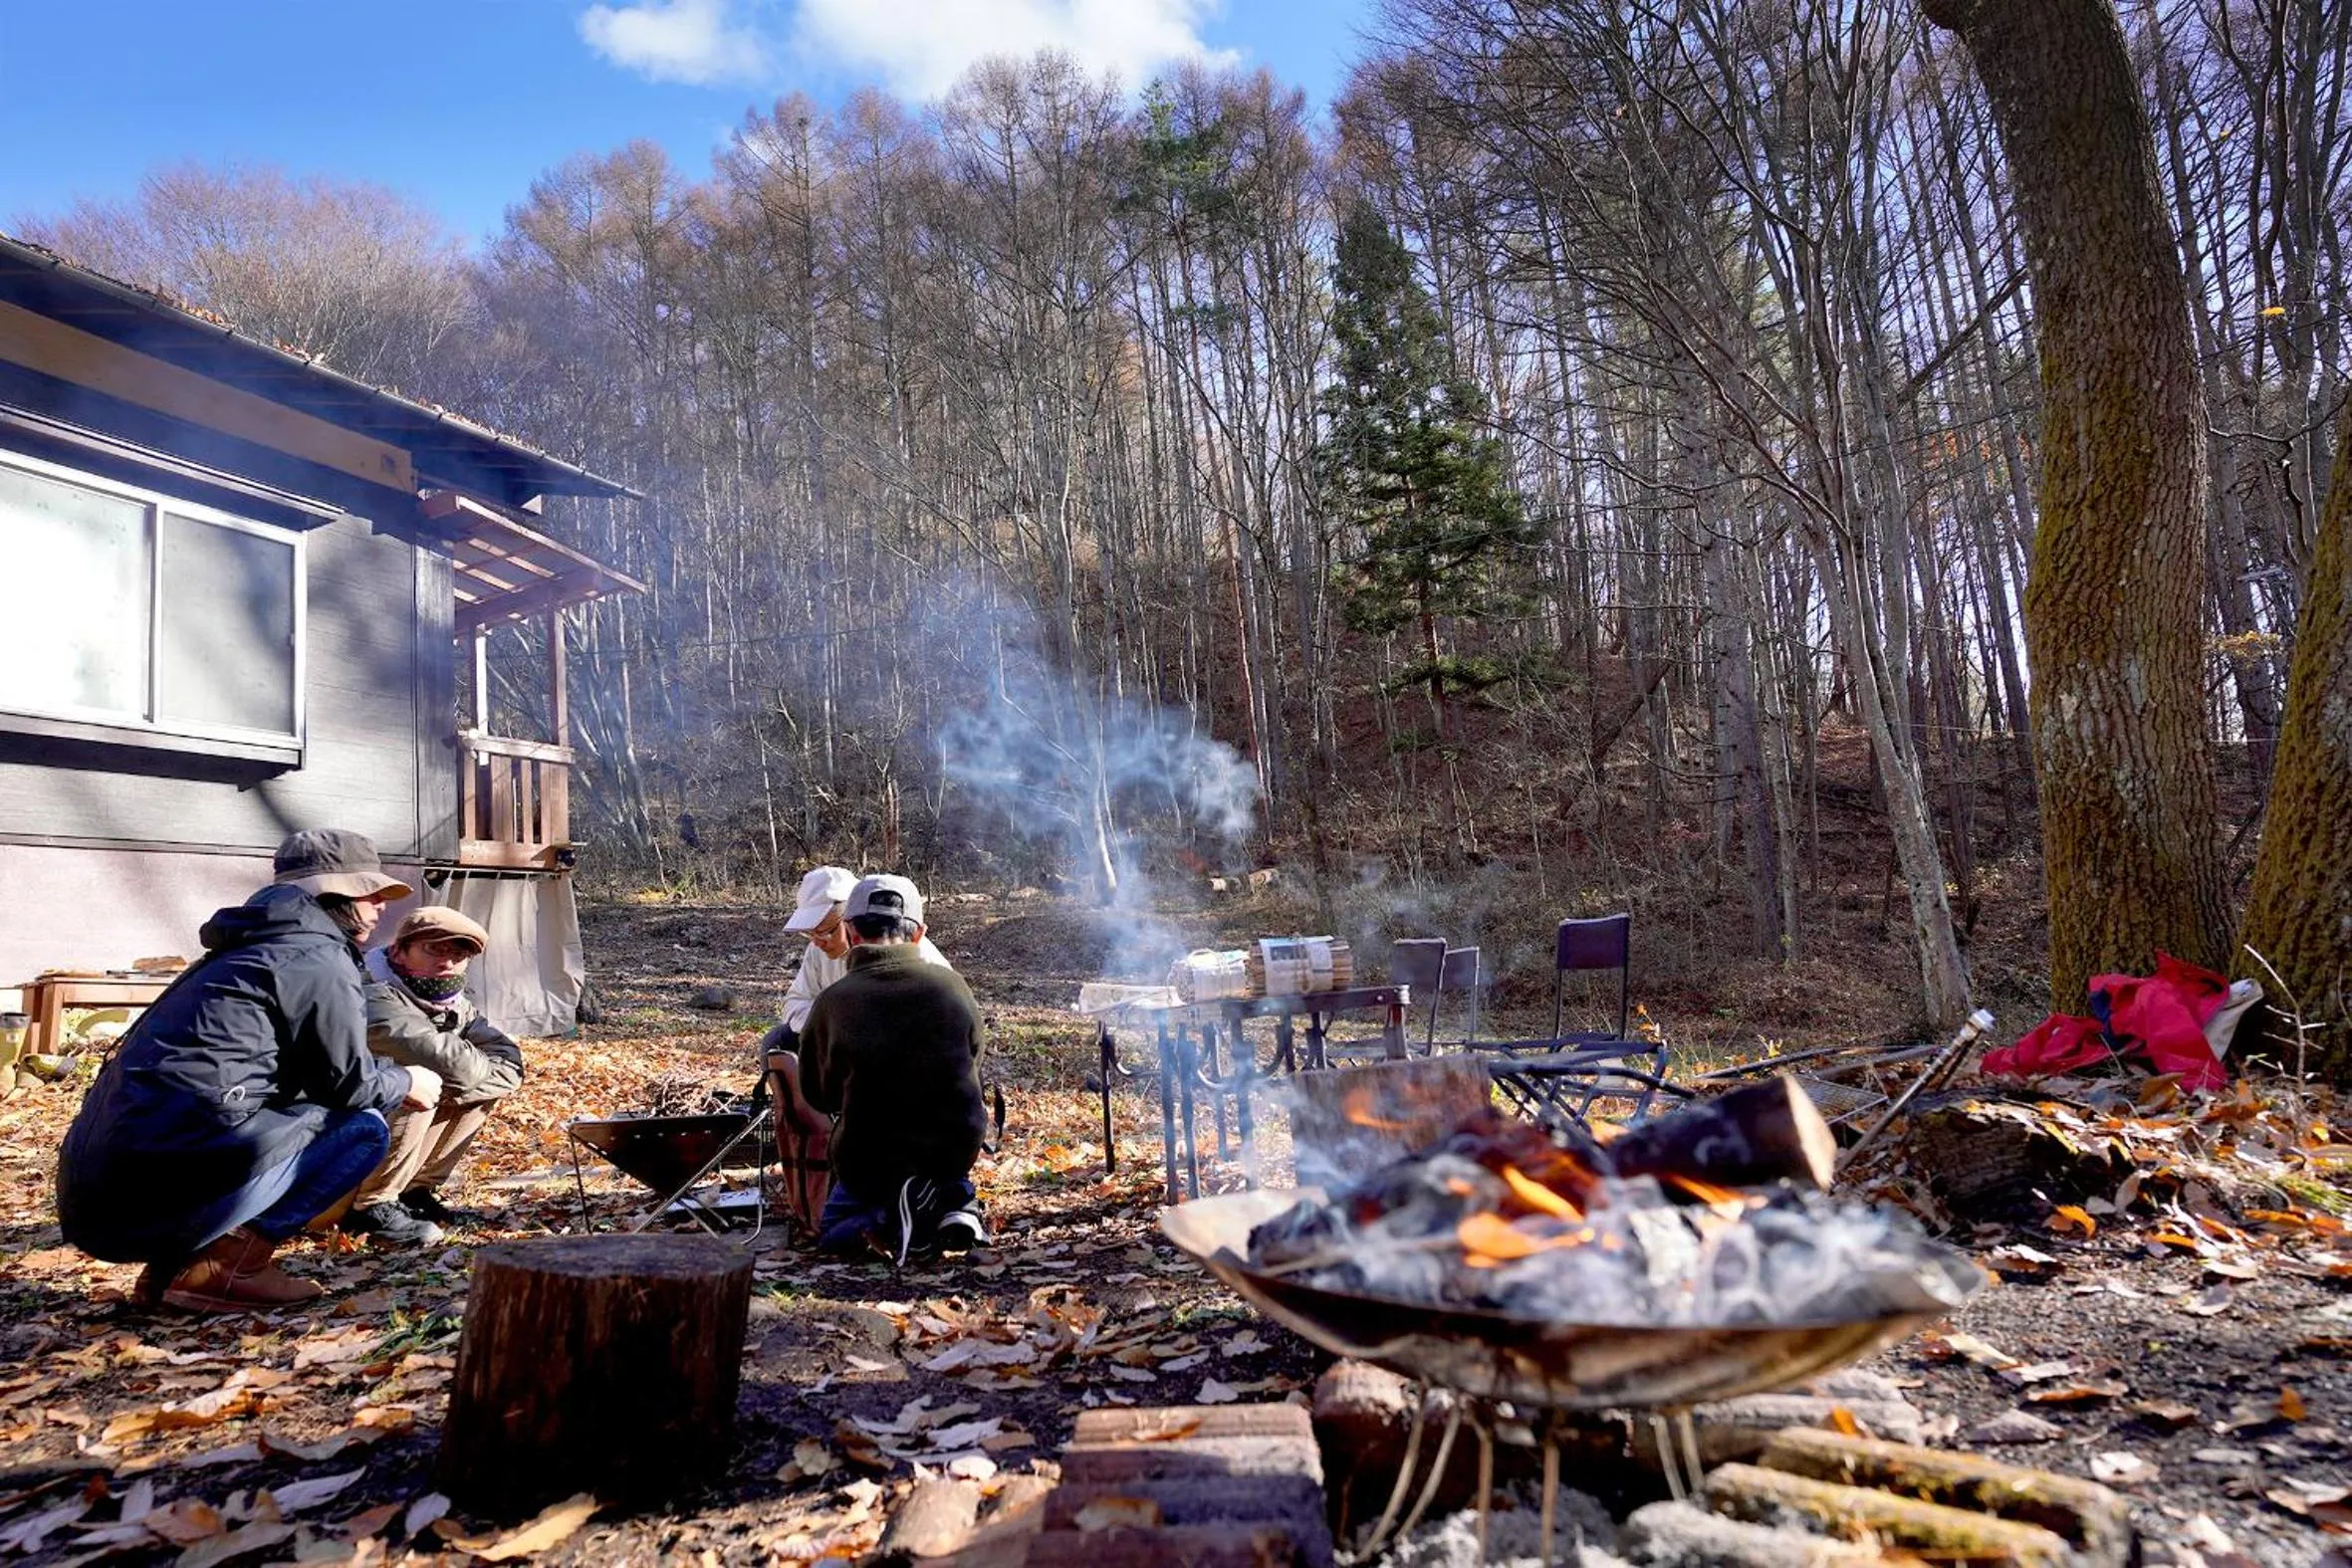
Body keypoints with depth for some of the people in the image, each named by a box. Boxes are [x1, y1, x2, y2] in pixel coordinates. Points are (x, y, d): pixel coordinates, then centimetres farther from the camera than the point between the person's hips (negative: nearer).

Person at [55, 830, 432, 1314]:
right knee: (363, 1127, 1)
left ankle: (173, 1263, 12)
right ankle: (224, 1265, -8)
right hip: (160, 1190, -9)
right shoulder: (318, 958, -5)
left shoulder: (251, 950, 24)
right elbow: (349, 1082, -2)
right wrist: (406, 1084, 18)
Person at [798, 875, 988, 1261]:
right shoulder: (953, 986, -7)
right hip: (956, 1151, 3)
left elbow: (818, 1095, 3)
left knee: (831, 1232, 25)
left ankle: (888, 1218, -7)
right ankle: (953, 1202, 6)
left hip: (869, 1161, -3)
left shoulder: (832, 1001, -12)